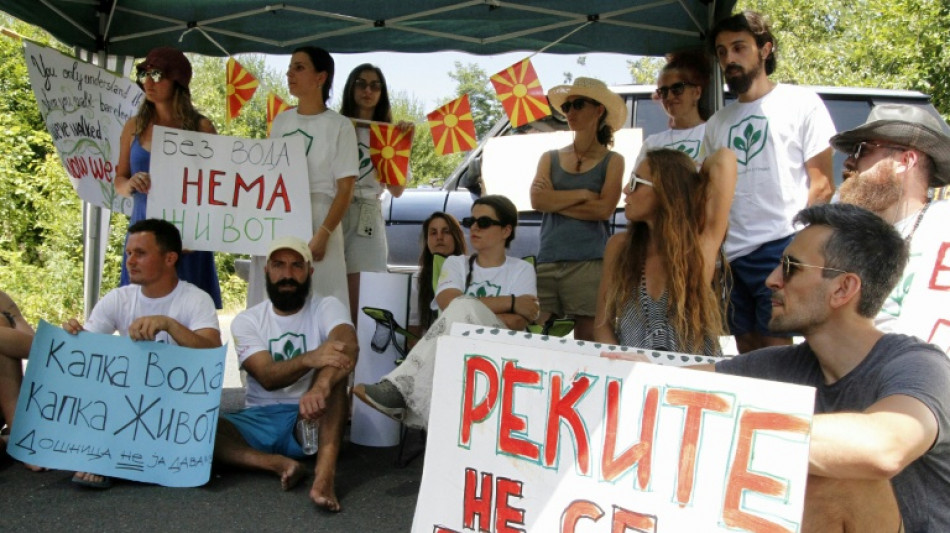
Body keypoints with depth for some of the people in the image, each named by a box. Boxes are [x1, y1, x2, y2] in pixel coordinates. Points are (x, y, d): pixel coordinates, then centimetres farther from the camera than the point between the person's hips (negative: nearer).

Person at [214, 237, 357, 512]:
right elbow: (268, 377, -15)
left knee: (334, 365, -30)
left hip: (311, 420, -1)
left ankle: (325, 471, -43)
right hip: (259, 420, 2)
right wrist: (310, 359, -37)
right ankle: (280, 463, -29)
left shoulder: (327, 307, -1)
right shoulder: (246, 321, 2)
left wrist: (321, 387, -46)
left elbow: (348, 348, -24)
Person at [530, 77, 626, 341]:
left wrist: (555, 201, -1)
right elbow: (537, 200, 1)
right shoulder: (550, 158, 18)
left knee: (587, 340, -5)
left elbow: (604, 209, -6)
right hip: (547, 261, 3)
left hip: (589, 262, -3)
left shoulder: (612, 161, 9)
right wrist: (584, 194, -3)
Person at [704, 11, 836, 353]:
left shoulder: (800, 103, 4)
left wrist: (797, 243, -13)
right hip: (730, 256, 6)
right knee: (748, 358, 10)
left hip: (781, 248, -5)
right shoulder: (717, 124, 19)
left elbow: (822, 185, -1)